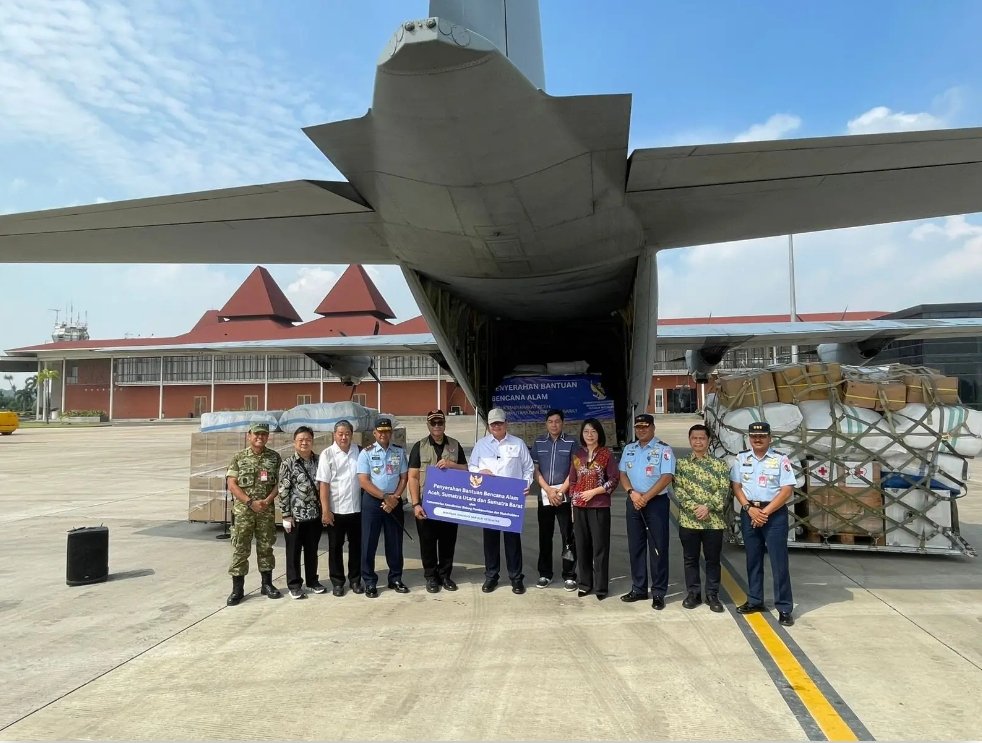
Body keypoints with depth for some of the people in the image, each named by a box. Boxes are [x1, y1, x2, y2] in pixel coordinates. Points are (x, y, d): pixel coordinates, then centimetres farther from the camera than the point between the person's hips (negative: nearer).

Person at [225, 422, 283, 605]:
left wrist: (267, 500, -12)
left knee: (265, 547, 9)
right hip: (243, 510, -1)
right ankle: (237, 588, 9)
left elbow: (279, 482, 3)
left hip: (267, 510, 2)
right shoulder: (239, 457, 0)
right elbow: (232, 485, -5)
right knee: (240, 549, 1)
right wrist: (251, 502, -13)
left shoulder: (274, 457, 4)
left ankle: (267, 584, 20)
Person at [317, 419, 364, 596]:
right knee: (335, 547, 8)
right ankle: (337, 582, 20)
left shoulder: (359, 451, 3)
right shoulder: (327, 454, -6)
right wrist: (325, 510, -13)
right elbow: (323, 484, -9)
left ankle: (355, 580, 24)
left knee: (356, 545, 11)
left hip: (356, 508, 3)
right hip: (335, 509, -2)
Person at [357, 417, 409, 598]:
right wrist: (385, 497, -13)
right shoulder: (366, 453, -4)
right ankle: (370, 582, 10)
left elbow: (404, 477, 6)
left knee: (395, 542, 9)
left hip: (395, 501, 3)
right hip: (372, 501, -3)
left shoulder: (399, 452, 6)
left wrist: (395, 498, -9)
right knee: (369, 543, 0)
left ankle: (395, 579, 21)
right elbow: (364, 481, -10)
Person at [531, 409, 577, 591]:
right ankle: (545, 574, 18)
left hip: (565, 495, -2)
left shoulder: (571, 442, 1)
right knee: (545, 536, 8)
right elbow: (535, 469, 4)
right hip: (544, 496, 2)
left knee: (568, 537, -1)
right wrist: (549, 490, -7)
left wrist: (561, 491, -10)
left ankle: (569, 575, 7)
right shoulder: (539, 443, 8)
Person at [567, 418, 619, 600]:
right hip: (579, 507, 4)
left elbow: (614, 479, -5)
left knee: (600, 546, 1)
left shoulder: (607, 454, -3)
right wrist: (573, 503, 8)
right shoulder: (577, 455, 9)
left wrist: (594, 491, -13)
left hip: (600, 506, -4)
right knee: (582, 546, 9)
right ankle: (585, 583, 20)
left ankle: (601, 587, 10)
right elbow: (572, 480, 13)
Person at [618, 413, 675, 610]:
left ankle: (658, 593, 7)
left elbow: (666, 477, -15)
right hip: (633, 502, 6)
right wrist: (632, 493, -8)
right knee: (635, 547, 11)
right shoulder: (629, 449, 11)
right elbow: (623, 474, 10)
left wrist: (646, 497, -18)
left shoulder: (663, 449, -7)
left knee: (658, 548, -1)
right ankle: (638, 588, 22)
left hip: (656, 502, -5)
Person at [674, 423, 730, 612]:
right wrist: (694, 508, -14)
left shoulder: (720, 464, 3)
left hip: (714, 520, 0)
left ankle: (712, 595, 19)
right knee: (690, 559, 8)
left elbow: (724, 491, -4)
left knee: (713, 559, 8)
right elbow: (678, 489, -3)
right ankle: (693, 594, 19)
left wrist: (707, 506, -16)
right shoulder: (681, 464, 4)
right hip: (688, 519, 1)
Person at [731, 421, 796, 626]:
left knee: (779, 561, -3)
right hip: (749, 513, 4)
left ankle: (784, 608, 4)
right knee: (753, 559, 12)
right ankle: (754, 601, 24)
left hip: (775, 514, -3)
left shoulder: (781, 459, -4)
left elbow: (787, 490, -9)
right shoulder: (741, 458, 6)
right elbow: (736, 486, 5)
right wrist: (749, 509, -10)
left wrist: (765, 512, -14)